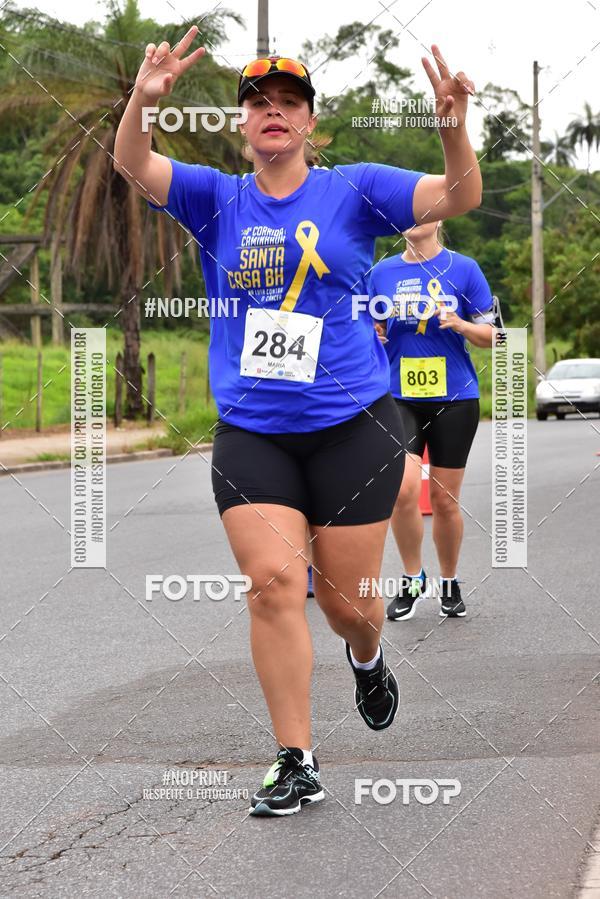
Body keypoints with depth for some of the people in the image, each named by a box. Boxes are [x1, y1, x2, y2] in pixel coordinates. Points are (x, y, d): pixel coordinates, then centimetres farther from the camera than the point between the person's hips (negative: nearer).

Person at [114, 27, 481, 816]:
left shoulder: (353, 191, 2)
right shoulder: (216, 199, 7)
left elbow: (458, 197, -7)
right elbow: (133, 167, -9)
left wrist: (455, 127, -28)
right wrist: (143, 100, -30)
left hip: (352, 426, -1)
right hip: (250, 433, 1)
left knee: (345, 600, 3)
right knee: (271, 581, -13)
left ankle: (368, 659, 42)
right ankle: (296, 765, -5)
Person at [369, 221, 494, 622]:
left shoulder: (463, 269, 0)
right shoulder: (381, 273, 5)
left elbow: (489, 336, 2)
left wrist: (458, 323, -17)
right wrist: (374, 334, -8)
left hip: (455, 398, -1)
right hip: (399, 398, 1)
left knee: (445, 499, 5)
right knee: (404, 487, -18)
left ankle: (449, 584, 26)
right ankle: (412, 579, 2)